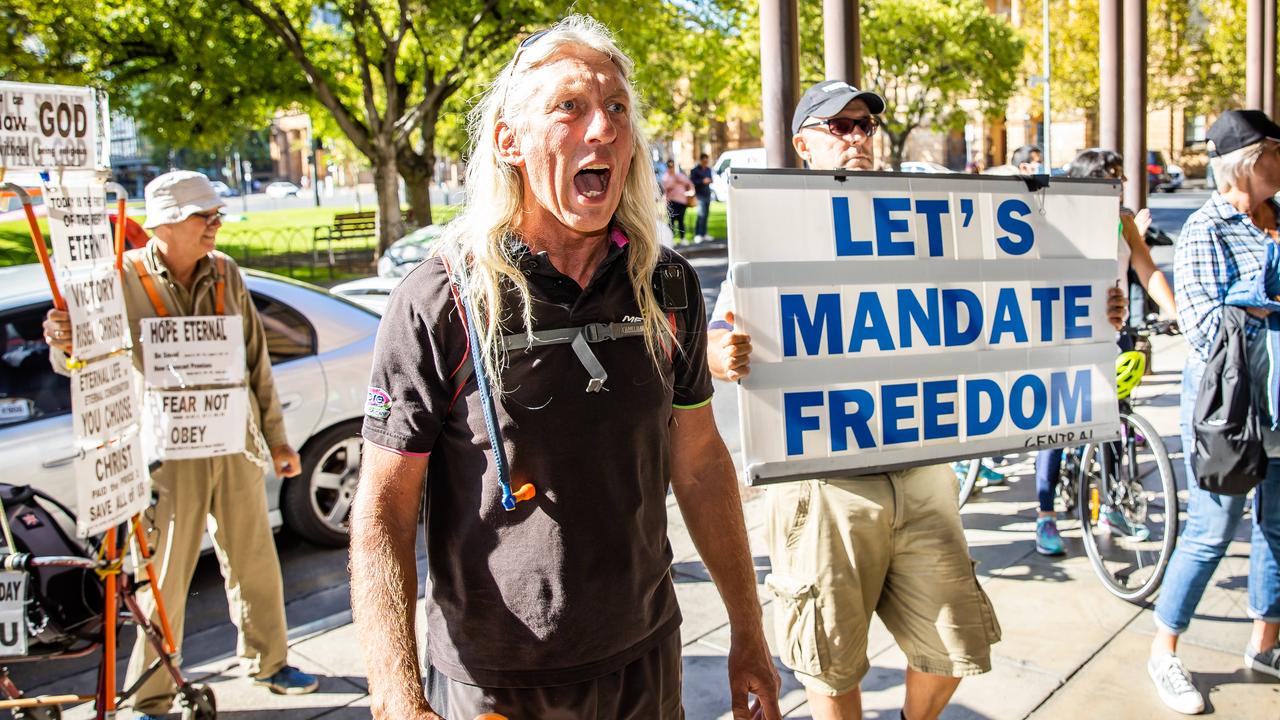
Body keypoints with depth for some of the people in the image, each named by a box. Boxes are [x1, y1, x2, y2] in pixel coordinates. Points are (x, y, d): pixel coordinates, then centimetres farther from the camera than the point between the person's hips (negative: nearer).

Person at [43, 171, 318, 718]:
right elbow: (82, 360, -10)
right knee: (164, 578, 4)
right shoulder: (123, 278, -8)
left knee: (255, 564, 16)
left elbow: (256, 360, 11)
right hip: (167, 452, -4)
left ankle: (267, 663, 35)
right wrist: (62, 343, -35)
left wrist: (276, 439, 13)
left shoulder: (225, 274, 5)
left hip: (235, 446, 4)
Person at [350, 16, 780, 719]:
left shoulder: (668, 287, -2)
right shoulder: (441, 302, -15)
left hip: (647, 661, 4)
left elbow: (700, 463, 6)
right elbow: (382, 513, -13)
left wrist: (748, 634, 9)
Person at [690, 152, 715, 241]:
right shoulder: (695, 170, -7)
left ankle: (704, 234, 16)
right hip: (700, 195, -7)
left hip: (707, 194, 7)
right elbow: (691, 181, -12)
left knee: (706, 214, 9)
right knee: (701, 214, -15)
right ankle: (697, 235, -14)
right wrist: (702, 181, -18)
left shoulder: (708, 169, 14)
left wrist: (710, 180, 0)